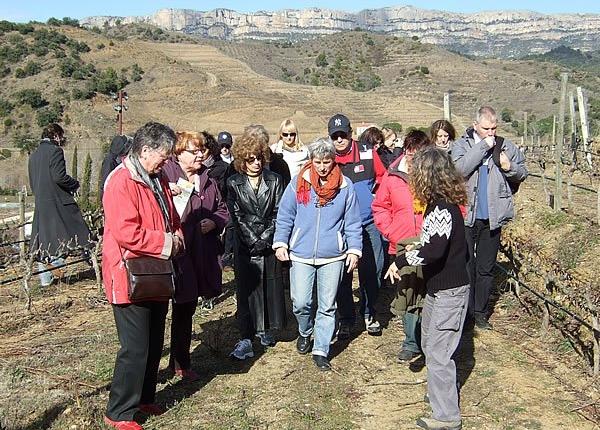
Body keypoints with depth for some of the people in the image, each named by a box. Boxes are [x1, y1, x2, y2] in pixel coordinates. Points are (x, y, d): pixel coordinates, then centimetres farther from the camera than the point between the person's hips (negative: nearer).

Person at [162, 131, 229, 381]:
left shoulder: (207, 179, 13)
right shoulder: (167, 175, -10)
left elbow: (222, 210, 19)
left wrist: (213, 222, 0)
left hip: (202, 254, 7)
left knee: (188, 309, 17)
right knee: (181, 310, 4)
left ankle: (180, 361, 31)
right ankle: (180, 362, 20)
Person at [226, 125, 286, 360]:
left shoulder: (274, 181, 5)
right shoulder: (234, 183, 2)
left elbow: (278, 213, 1)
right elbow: (236, 216, -3)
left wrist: (266, 238, -9)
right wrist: (254, 240, -11)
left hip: (270, 245, 2)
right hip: (245, 247, -1)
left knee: (271, 287, 7)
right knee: (246, 289, -1)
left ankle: (265, 329, 24)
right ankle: (246, 338, 2)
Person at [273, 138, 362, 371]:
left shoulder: (345, 186, 0)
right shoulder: (298, 183, 0)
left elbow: (353, 222, 4)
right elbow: (285, 216, 4)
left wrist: (354, 249, -3)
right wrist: (280, 243, -5)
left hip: (333, 256, 0)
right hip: (301, 255, 0)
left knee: (327, 306, 6)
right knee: (301, 302, -2)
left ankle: (321, 350, 18)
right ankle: (305, 333, 29)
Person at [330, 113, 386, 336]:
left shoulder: (368, 153, -2)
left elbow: (382, 178, 12)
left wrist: (375, 198, 4)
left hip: (369, 224, 1)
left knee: (371, 271, 8)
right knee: (342, 275, 7)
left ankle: (369, 314, 28)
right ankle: (346, 319, 22)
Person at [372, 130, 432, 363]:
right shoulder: (392, 176, 1)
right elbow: (380, 207, 11)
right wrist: (391, 232, 0)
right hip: (403, 248, 2)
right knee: (407, 297, 10)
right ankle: (412, 343, 25)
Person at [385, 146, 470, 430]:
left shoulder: (442, 208, -23)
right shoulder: (440, 204, 7)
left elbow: (435, 250, -35)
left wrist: (401, 260, -25)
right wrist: (417, 248, 9)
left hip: (449, 292, -10)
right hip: (438, 287, 10)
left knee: (438, 353, -2)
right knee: (430, 344, 23)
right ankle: (440, 394, 41)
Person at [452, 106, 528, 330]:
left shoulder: (506, 147, 3)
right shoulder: (461, 144, -4)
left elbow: (522, 173, 12)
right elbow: (460, 168, -22)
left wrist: (510, 167, -10)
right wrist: (483, 146, -20)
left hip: (492, 217, 2)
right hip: (466, 216, -2)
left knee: (486, 268, 12)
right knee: (465, 265, 7)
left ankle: (480, 312, 24)